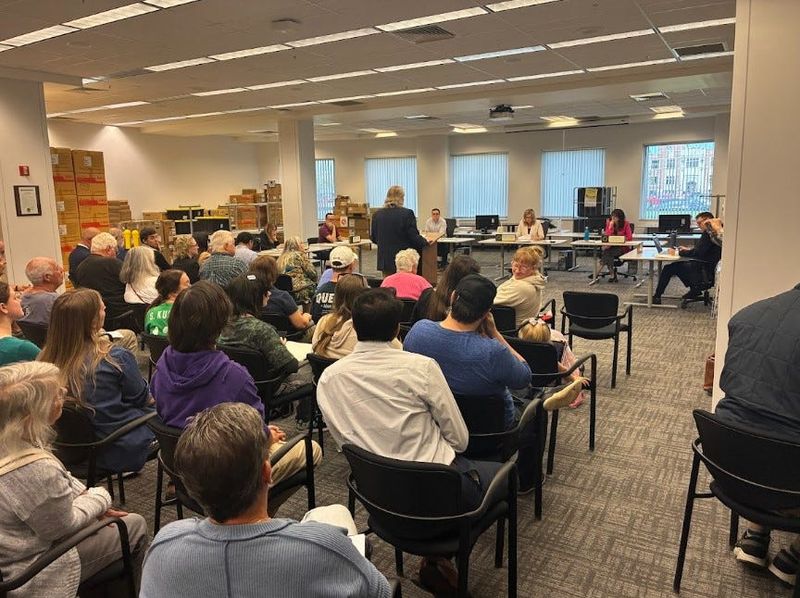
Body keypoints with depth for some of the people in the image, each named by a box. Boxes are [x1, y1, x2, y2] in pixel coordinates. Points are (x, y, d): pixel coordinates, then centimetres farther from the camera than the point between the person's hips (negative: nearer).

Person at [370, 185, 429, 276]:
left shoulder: (377, 214, 3)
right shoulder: (407, 213, -12)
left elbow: (374, 239, 11)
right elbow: (414, 237, -10)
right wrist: (425, 242, 9)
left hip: (385, 260, 4)